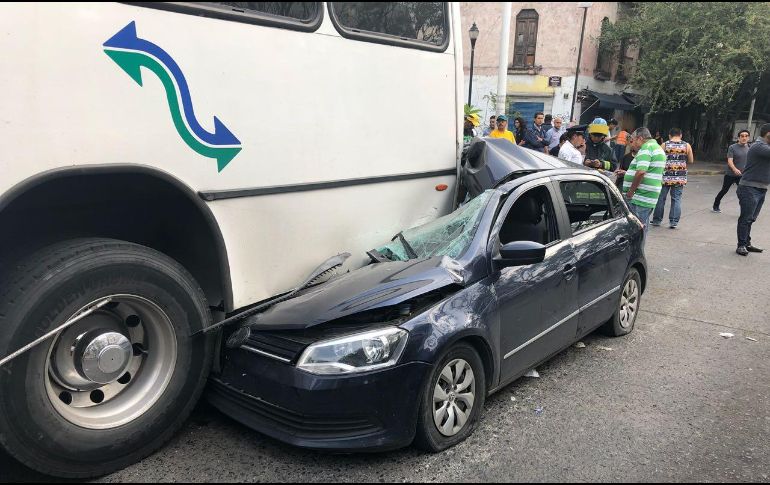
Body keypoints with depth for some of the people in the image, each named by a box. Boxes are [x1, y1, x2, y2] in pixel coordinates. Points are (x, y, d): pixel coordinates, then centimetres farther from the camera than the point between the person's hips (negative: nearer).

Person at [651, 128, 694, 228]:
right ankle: (674, 222, 6)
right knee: (676, 199, 6)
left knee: (660, 198, 8)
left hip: (665, 176, -1)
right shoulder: (687, 146, 2)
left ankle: (657, 220, 15)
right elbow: (691, 161, 8)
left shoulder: (664, 145, -2)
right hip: (680, 178, 1)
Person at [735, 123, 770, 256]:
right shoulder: (759, 147, -15)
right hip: (750, 189, -10)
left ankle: (747, 244, 19)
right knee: (746, 218, -5)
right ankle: (741, 245, 1)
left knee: (751, 219, 13)